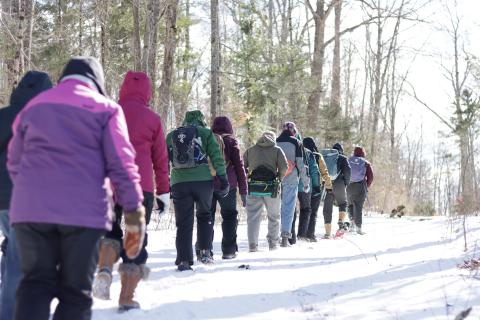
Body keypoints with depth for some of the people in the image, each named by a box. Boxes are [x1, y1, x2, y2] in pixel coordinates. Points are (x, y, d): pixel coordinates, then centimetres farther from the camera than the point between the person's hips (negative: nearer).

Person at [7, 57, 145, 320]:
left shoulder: (32, 106, 19)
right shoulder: (106, 108, 7)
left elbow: (14, 162, 22)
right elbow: (122, 164, -2)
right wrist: (134, 213, -2)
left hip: (30, 209, 3)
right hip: (84, 211, -3)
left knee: (36, 284, 11)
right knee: (76, 290, 7)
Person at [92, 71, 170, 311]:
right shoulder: (152, 118, 4)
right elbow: (161, 158, 7)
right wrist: (163, 191, 15)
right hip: (141, 186, -2)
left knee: (110, 230, 19)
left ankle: (104, 271, -10)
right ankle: (127, 298, 4)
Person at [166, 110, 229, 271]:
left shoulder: (171, 136, 15)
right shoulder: (205, 133, 6)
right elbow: (217, 157, 0)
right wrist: (223, 180, 1)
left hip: (179, 183, 1)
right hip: (203, 180, -1)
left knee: (183, 223, 5)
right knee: (205, 215, 19)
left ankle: (184, 260, 2)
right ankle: (205, 252, 12)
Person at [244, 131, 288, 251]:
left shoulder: (250, 150, 11)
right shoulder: (277, 150, 3)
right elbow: (284, 167, -8)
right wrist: (279, 178, 8)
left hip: (253, 188, 1)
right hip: (271, 188, -1)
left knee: (253, 216, 4)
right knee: (274, 216, 14)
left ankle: (252, 245, -5)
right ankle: (273, 243, 17)